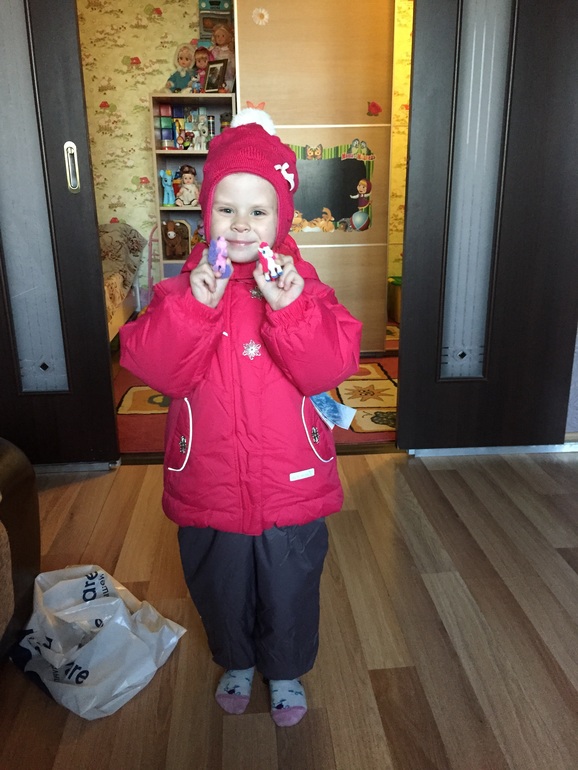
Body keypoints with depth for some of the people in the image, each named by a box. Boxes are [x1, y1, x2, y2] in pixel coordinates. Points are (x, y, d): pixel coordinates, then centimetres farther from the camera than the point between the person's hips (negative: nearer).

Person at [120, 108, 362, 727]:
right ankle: (236, 663, 54)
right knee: (220, 590, 24)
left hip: (290, 486, -1)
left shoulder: (301, 284, -8)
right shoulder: (183, 287, -4)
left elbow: (330, 368, -20)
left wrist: (290, 307, -34)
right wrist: (194, 305, -30)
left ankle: (286, 671, 50)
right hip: (208, 485, 2)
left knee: (289, 591, 20)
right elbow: (156, 368, -17)